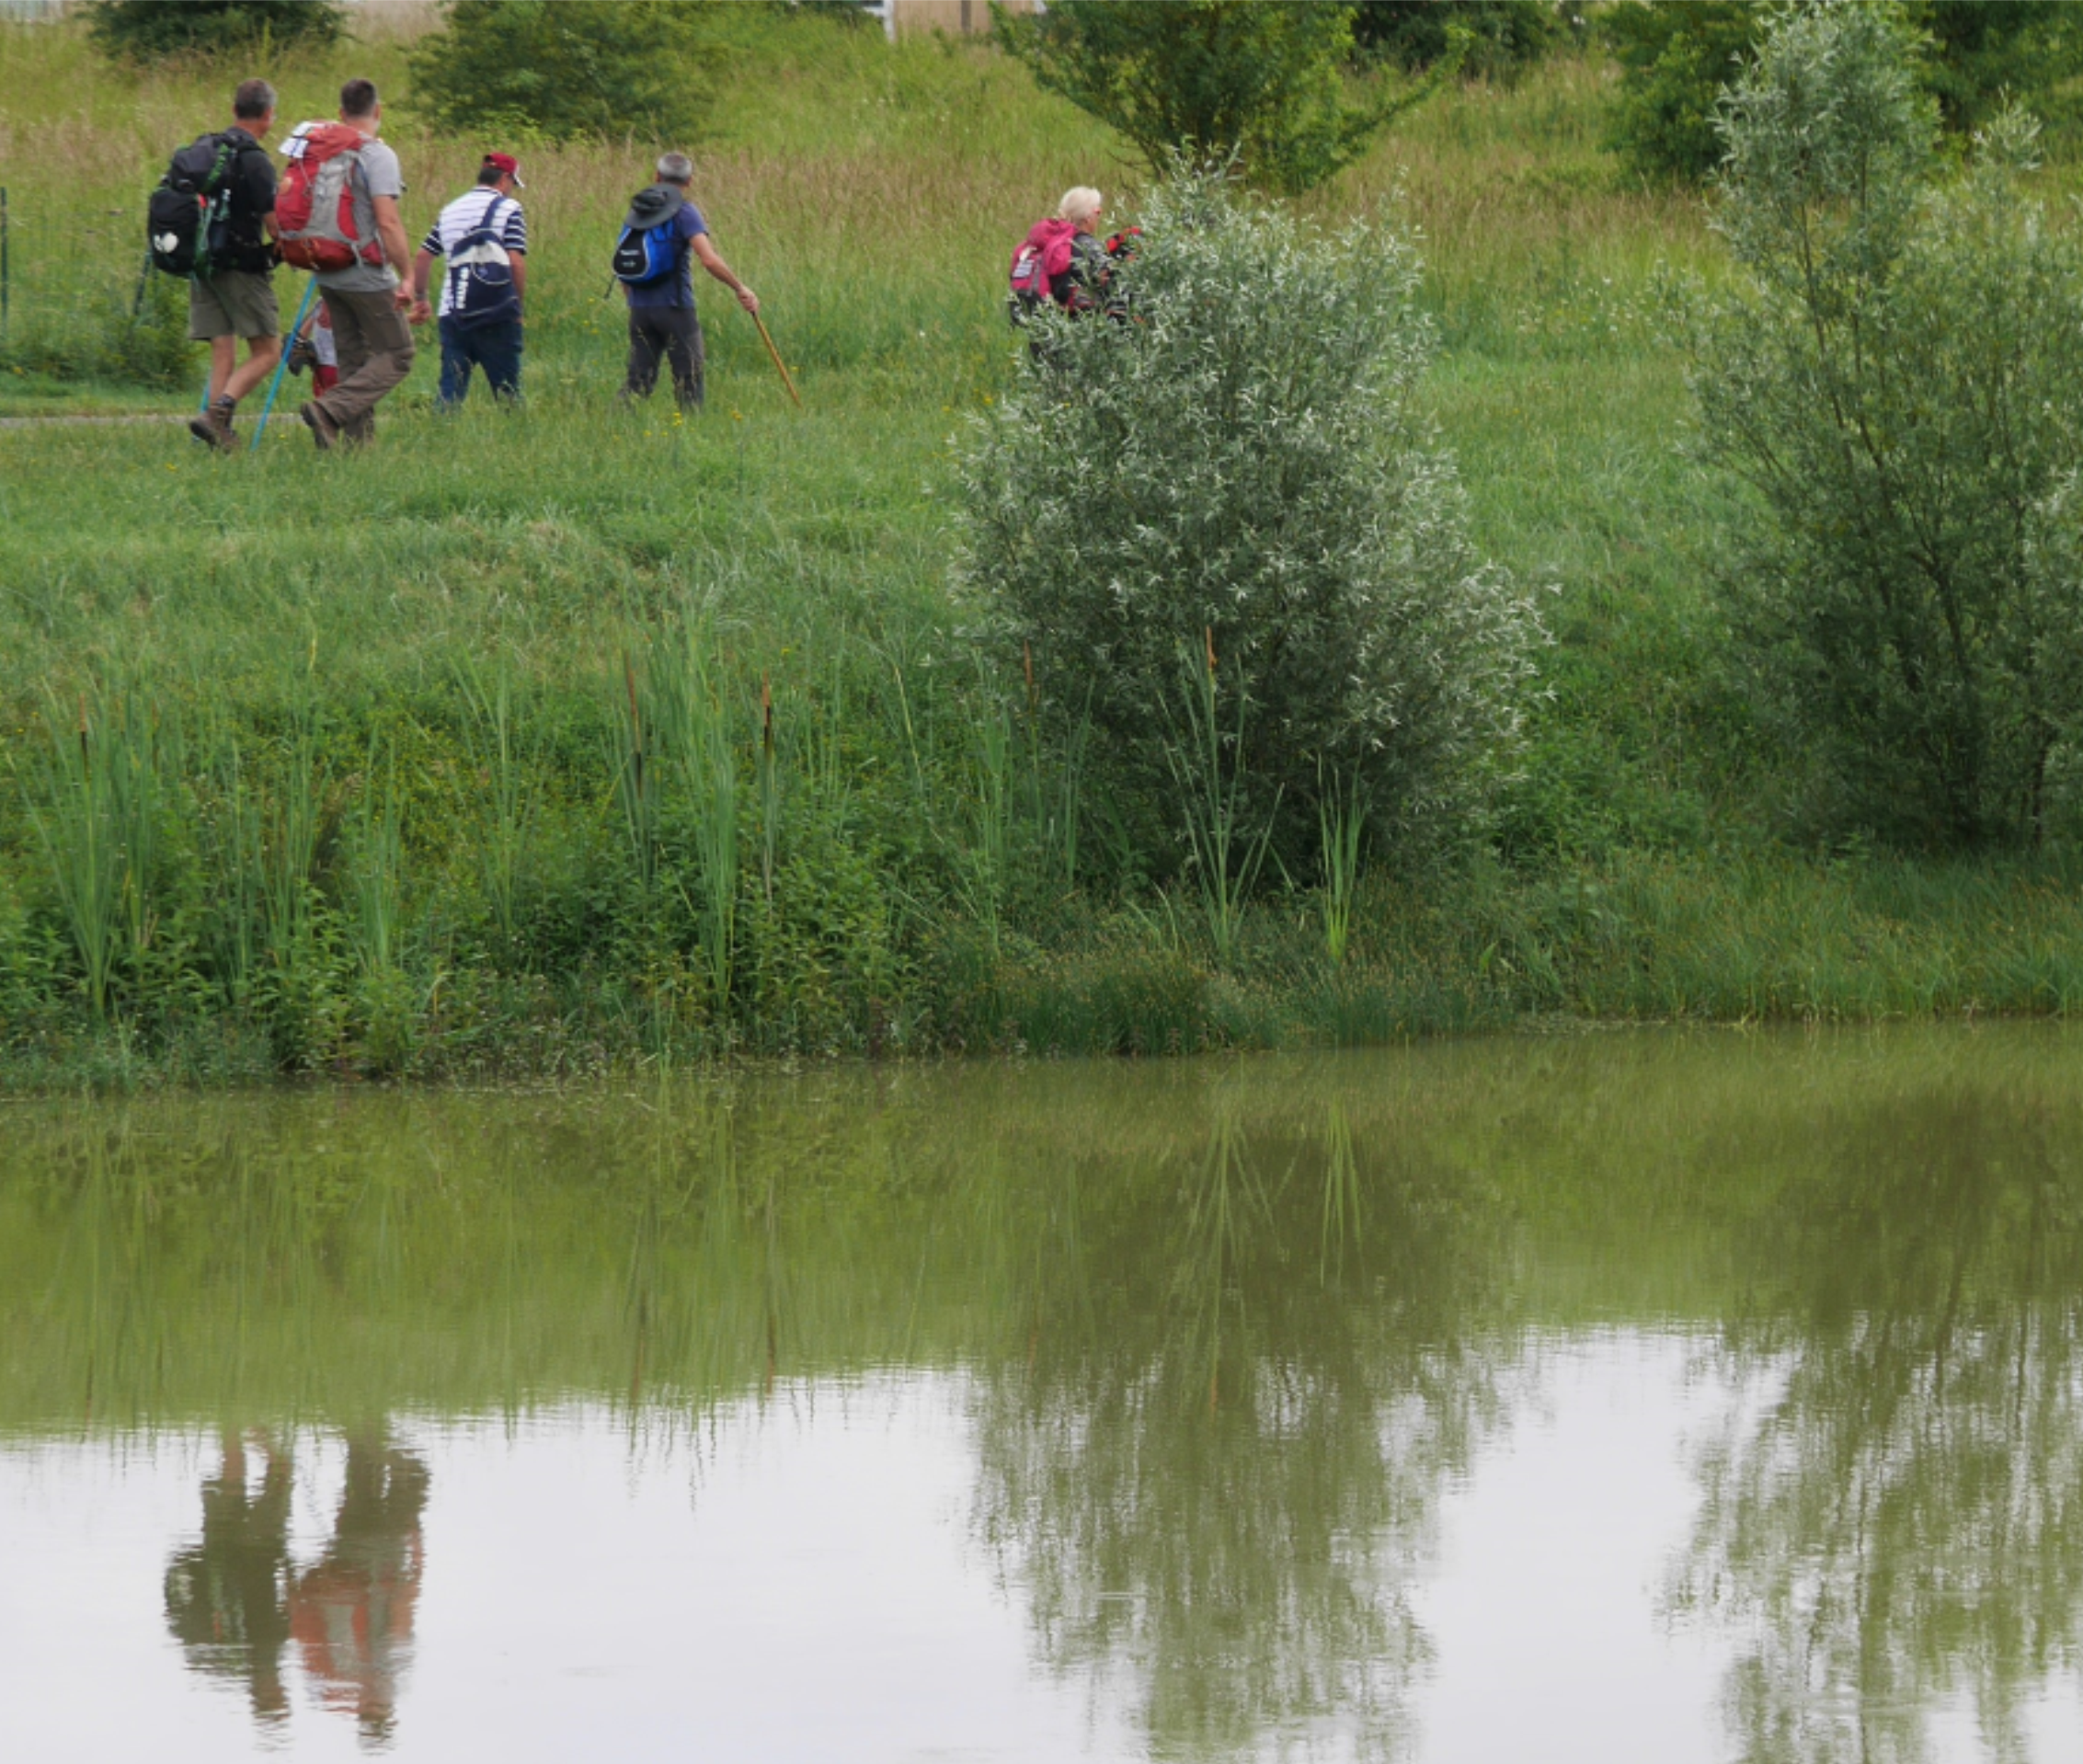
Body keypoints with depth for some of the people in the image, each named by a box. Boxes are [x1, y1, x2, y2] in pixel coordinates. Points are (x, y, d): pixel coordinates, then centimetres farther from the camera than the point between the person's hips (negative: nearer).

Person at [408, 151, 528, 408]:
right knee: (506, 388, 3)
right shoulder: (508, 209, -2)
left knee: (451, 390, 4)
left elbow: (423, 257, 17)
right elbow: (516, 262, -11)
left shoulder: (450, 211, 16)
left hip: (453, 315, 4)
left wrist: (420, 298, 28)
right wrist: (519, 304, 0)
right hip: (495, 314, -4)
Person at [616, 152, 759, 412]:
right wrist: (740, 288, -9)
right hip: (674, 307, -5)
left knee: (638, 379, 7)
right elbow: (709, 260, -20)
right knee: (688, 379, 3)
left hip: (640, 309, 5)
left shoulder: (637, 211, 10)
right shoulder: (684, 212, -9)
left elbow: (621, 264, 15)